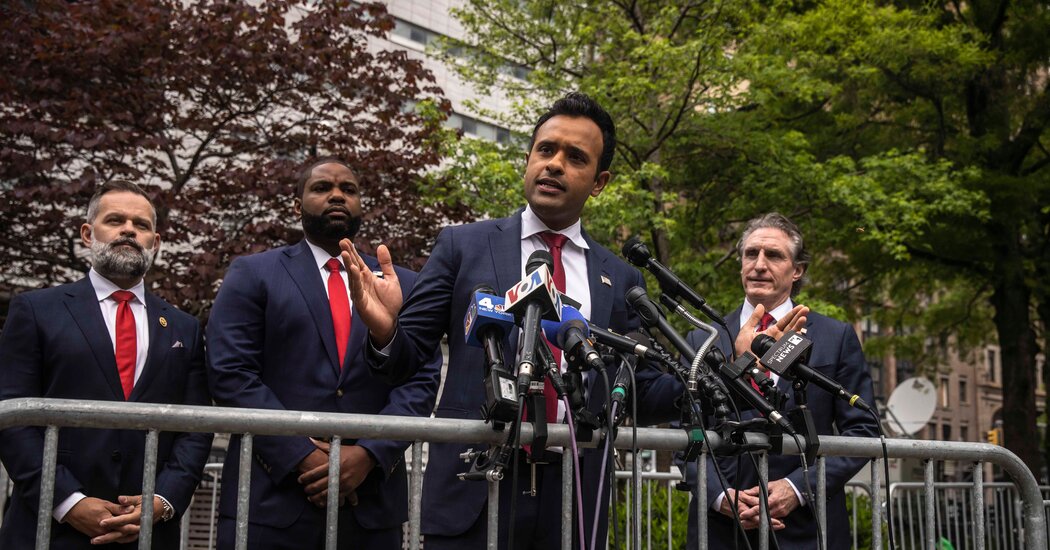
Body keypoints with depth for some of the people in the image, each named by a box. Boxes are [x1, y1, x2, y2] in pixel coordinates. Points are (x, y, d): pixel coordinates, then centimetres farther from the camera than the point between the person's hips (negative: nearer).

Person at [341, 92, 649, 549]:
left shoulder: (620, 279, 8)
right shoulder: (463, 246, 3)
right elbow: (407, 356, 1)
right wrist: (384, 329, -20)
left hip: (573, 499, 2)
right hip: (472, 493, -2)